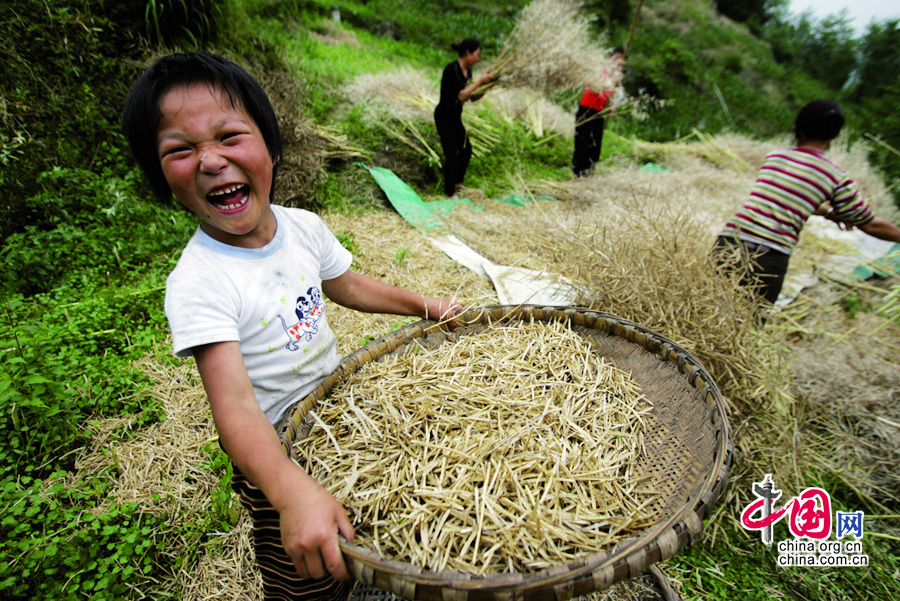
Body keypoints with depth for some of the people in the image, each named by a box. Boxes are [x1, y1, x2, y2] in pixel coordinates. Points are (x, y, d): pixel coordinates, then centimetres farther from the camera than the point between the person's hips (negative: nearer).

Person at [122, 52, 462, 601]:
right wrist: (293, 490, -51)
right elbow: (235, 406, -36)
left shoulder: (303, 226, -10)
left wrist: (422, 305, 6)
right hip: (277, 452, -5)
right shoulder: (197, 283, -28)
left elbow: (346, 286, 8)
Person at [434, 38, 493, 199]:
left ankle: (457, 182, 34)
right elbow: (461, 95, -28)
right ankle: (449, 191, 12)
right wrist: (479, 80, -22)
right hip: (444, 117, -9)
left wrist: (485, 85, -6)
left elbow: (473, 97, 9)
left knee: (466, 149, 14)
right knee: (451, 154, -4)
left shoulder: (467, 71, 4)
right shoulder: (452, 68, -22)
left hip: (455, 117, 9)